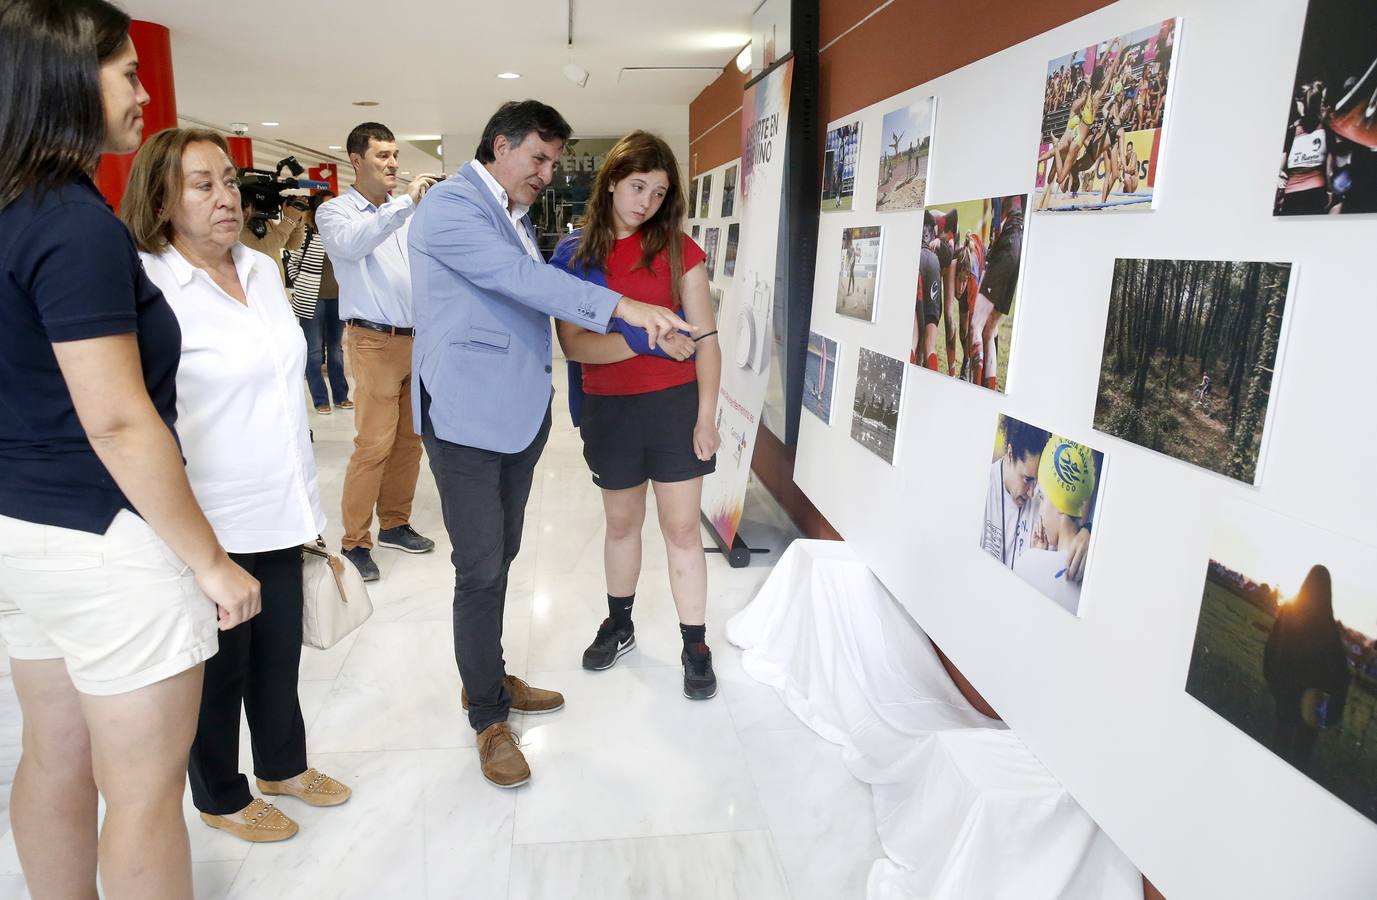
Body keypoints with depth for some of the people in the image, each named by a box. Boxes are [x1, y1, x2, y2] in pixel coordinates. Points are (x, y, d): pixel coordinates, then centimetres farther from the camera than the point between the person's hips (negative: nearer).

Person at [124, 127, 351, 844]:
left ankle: (284, 765, 41)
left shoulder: (263, 270, 8)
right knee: (221, 665, 12)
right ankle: (220, 797, 35)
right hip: (212, 521, -6)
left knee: (280, 649, 19)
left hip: (283, 507, 6)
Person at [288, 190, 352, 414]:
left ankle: (341, 396, 20)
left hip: (337, 299, 4)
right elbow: (292, 264, 3)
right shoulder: (307, 233, -6)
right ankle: (320, 400, 9)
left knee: (336, 349, 12)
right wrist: (302, 286, 1)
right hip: (312, 300, -4)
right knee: (315, 351, 2)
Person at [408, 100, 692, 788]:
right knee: (480, 570, -1)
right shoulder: (451, 206, -11)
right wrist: (620, 306, -33)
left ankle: (487, 676, 34)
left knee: (499, 559, 17)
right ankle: (488, 717, 14)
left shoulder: (515, 216, 18)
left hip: (519, 413, 9)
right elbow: (518, 277, -25)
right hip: (467, 415, -9)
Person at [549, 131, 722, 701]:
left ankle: (695, 647, 18)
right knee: (622, 523, 17)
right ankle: (619, 625, 38)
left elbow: (705, 337, -3)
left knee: (682, 528, 4)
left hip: (675, 403, -1)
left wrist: (706, 415, -8)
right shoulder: (574, 253, -1)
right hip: (608, 409, 2)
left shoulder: (676, 247, -3)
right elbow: (572, 343, -10)